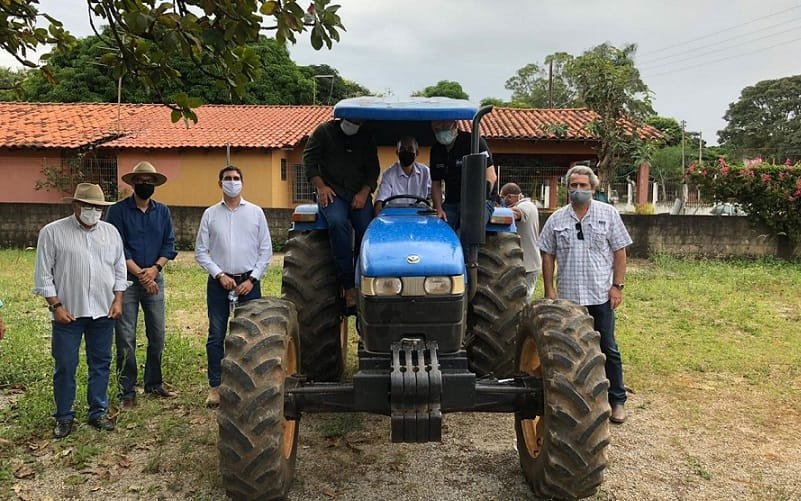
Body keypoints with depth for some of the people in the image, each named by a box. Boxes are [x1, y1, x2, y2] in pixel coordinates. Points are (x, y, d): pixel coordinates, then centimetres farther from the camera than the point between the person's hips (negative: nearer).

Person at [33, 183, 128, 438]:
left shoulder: (111, 231, 6)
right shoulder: (53, 232, -4)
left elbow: (119, 270, 10)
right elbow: (44, 274, -4)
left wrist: (118, 300, 1)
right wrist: (56, 306, -9)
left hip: (103, 312, 3)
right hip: (68, 312, -3)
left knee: (100, 363, 11)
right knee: (65, 366, 5)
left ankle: (98, 412, 23)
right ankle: (64, 417, 19)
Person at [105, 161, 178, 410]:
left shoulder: (162, 211, 8)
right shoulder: (118, 211, -4)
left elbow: (169, 244, 5)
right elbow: (118, 248, -9)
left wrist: (155, 269, -11)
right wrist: (140, 273, -14)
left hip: (155, 279, 4)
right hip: (126, 280, -4)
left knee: (157, 335, 10)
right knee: (125, 338, 0)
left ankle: (154, 383, 24)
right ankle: (127, 392, 8)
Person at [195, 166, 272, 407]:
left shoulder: (255, 212, 4)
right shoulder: (210, 214, 5)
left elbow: (266, 250, 4)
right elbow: (200, 251, 5)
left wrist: (252, 279, -4)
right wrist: (220, 275, -6)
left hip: (249, 282, 0)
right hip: (219, 282, 0)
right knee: (216, 336, 3)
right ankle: (215, 387, 12)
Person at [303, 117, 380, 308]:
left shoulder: (366, 139, 15)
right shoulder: (324, 131, 8)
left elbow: (373, 169, 11)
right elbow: (309, 158, 3)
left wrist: (364, 193, -6)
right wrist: (320, 186, -9)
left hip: (359, 194, 3)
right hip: (331, 193, -3)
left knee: (366, 229, -21)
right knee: (338, 223, -32)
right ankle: (348, 287, -33)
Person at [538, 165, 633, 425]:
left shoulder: (608, 214, 1)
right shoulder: (557, 219, 5)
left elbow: (619, 252, 1)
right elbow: (548, 256, 7)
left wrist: (617, 285, -6)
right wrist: (549, 289, 1)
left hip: (601, 295, -2)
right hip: (568, 295, 2)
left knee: (608, 349, 4)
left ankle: (617, 400, 15)